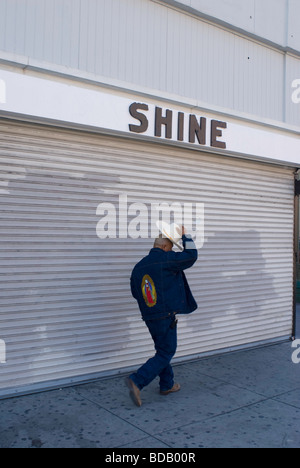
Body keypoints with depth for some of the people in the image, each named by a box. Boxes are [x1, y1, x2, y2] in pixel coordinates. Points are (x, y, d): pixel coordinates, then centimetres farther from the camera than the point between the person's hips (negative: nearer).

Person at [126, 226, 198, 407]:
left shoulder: (139, 267, 6)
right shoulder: (166, 259, -15)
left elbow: (136, 293, 15)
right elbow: (192, 255, -7)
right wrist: (185, 236, 5)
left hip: (149, 317, 8)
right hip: (166, 316, -8)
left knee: (164, 350, 22)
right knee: (165, 354, 1)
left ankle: (167, 385, 32)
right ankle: (137, 381, -10)